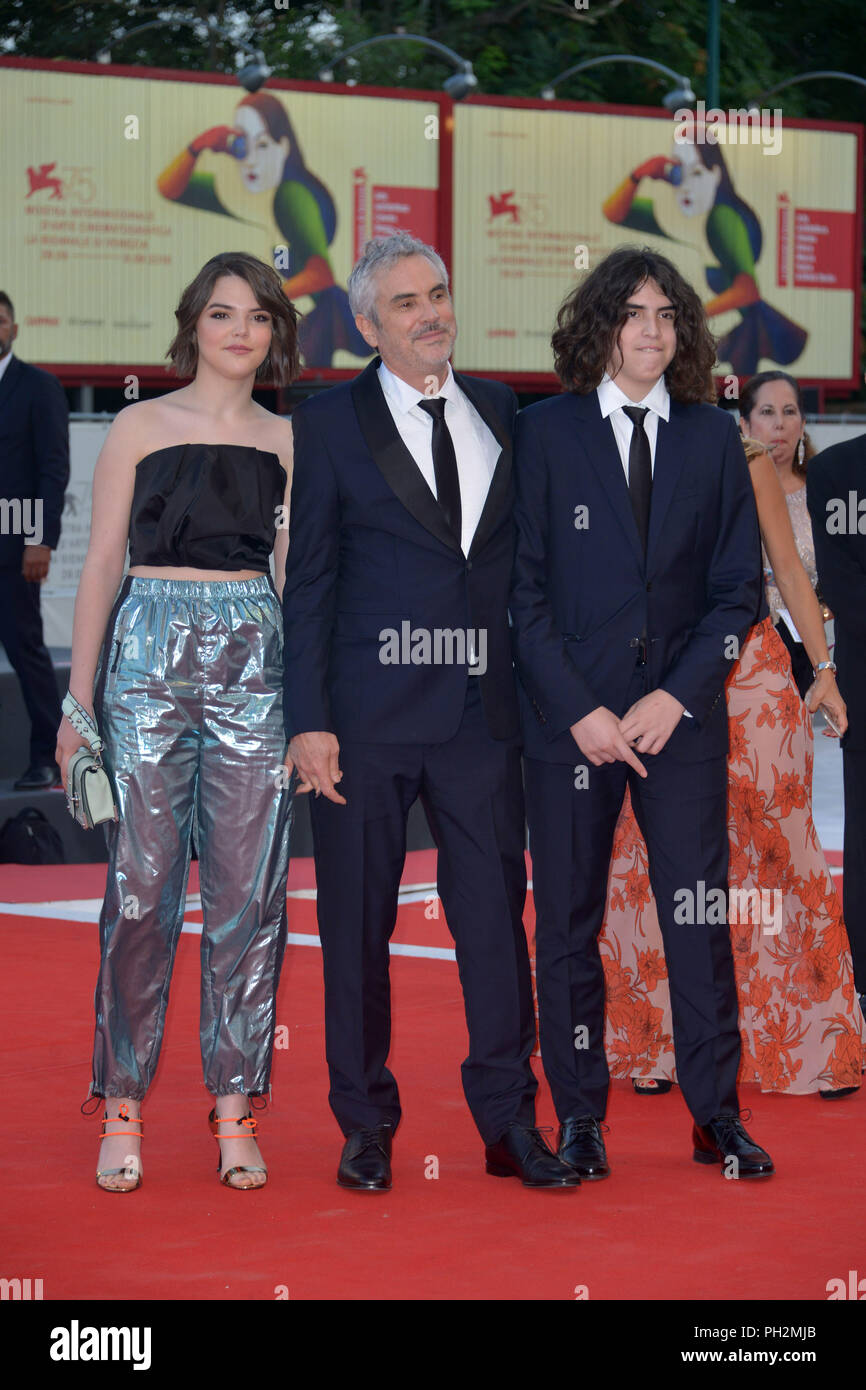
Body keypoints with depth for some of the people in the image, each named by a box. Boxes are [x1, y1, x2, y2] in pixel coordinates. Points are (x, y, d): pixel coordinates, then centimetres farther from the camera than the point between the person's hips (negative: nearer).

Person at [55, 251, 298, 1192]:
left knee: (249, 890, 0)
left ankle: (234, 1111, 8)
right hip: (152, 655, -2)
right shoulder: (143, 428, 4)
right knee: (142, 886, -3)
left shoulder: (287, 441, 11)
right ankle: (123, 1107, 6)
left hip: (257, 663, 2)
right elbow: (102, 564, 3)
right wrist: (78, 699, -2)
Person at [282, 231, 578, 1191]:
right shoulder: (329, 425, 1)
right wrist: (308, 721, -7)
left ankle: (508, 1122, 12)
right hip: (370, 711, -3)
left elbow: (522, 558, 15)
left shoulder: (500, 414, 11)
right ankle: (366, 1126, 15)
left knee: (496, 912, 3)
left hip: (482, 712, 3)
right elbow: (308, 582, -1)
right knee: (357, 923, 3)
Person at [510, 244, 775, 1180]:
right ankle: (578, 1120, 12)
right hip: (568, 710, -1)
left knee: (699, 913, 0)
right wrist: (579, 710, -9)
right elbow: (524, 587, -1)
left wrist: (677, 696, -6)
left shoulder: (712, 437, 8)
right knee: (568, 919, 3)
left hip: (681, 711, 1)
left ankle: (716, 1118, 9)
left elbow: (738, 587, 6)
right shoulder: (544, 432, 2)